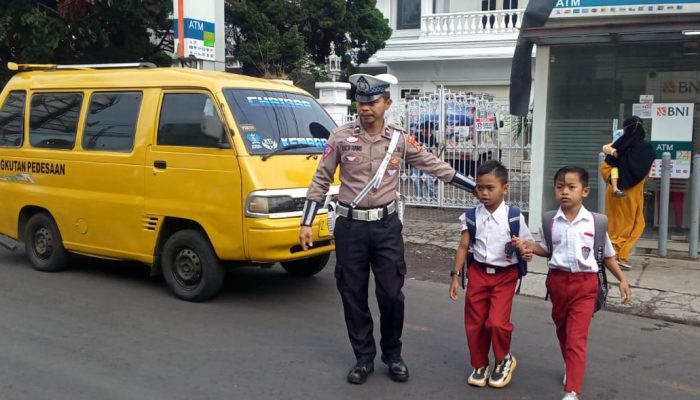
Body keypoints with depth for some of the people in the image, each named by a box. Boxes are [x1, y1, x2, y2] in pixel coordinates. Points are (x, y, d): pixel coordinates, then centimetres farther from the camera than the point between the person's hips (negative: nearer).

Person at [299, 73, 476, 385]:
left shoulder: (401, 140, 0)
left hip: (387, 226, 0)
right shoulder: (340, 137, -3)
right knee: (353, 295, 6)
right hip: (350, 226, 0)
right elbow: (321, 181, 2)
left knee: (391, 294, 3)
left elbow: (436, 167, 8)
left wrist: (476, 188, 9)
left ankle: (392, 354, 25)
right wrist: (306, 223, -2)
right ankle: (364, 358, 22)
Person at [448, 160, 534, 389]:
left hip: (505, 275, -3)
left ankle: (504, 360, 18)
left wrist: (527, 252, -26)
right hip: (478, 273, 3)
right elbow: (463, 247, 1)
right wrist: (455, 276, 0)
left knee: (497, 322, -12)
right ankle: (480, 365, 29)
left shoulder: (514, 217, -9)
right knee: (474, 323, 7)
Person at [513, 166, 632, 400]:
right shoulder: (550, 221, -2)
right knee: (562, 332, 20)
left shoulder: (594, 222, -6)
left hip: (585, 284, -3)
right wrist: (528, 246, -6)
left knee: (577, 338, -10)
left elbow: (607, 254, 7)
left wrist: (622, 279, 5)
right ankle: (571, 367, 45)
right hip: (558, 281, 3)